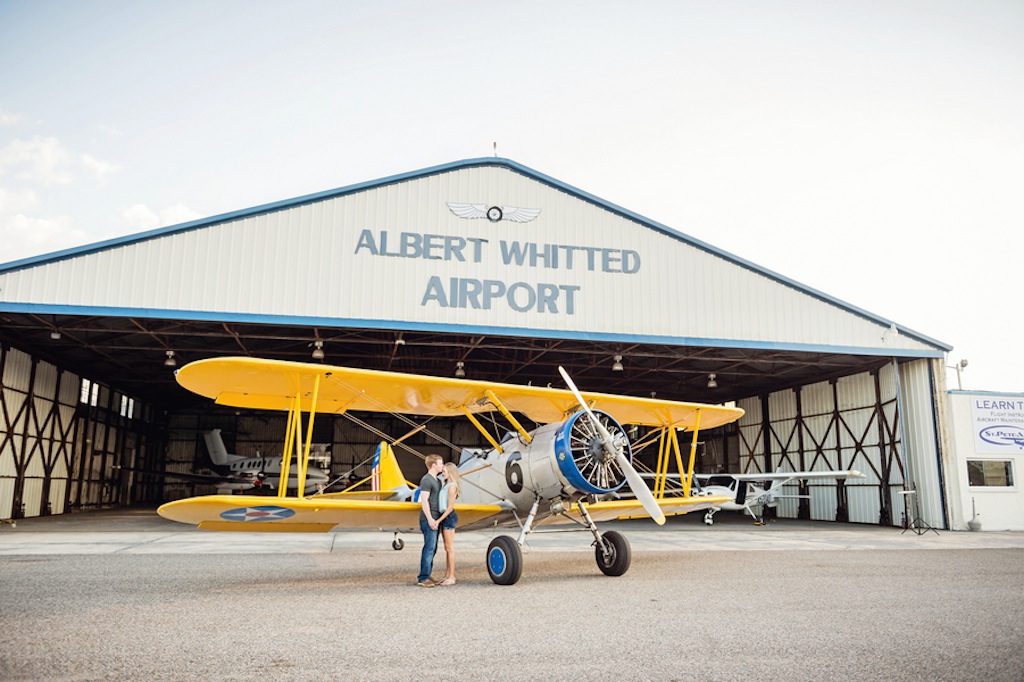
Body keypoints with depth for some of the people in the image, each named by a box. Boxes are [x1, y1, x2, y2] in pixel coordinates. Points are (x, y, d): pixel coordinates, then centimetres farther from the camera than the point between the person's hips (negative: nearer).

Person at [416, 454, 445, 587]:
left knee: (432, 548, 10)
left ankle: (425, 576, 16)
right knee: (429, 547, -10)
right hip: (429, 519, -9)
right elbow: (424, 500, -17)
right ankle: (423, 578, -6)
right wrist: (430, 519, -21)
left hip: (435, 519, 9)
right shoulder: (426, 480, -11)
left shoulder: (436, 480, 18)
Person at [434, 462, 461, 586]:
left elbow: (450, 507, -17)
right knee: (447, 548, 11)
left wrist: (439, 520, -18)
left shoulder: (452, 486, -13)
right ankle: (447, 576, 15)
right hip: (445, 517, 9)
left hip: (449, 517, -9)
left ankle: (451, 577, -1)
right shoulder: (446, 485, 16)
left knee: (450, 548, -5)